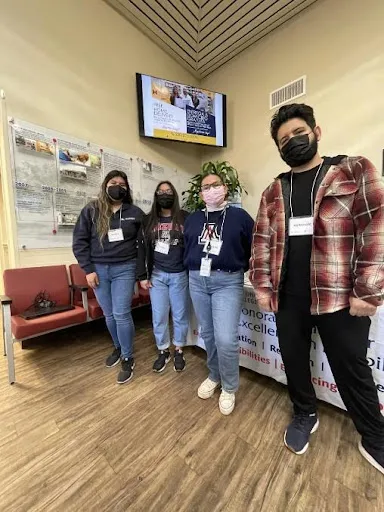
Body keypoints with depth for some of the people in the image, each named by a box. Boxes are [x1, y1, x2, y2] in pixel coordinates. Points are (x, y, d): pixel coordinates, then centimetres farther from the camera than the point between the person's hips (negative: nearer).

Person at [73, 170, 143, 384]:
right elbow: (79, 241, 3)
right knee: (109, 315, 14)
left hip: (125, 269, -2)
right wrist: (88, 269, -4)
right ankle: (118, 348, 38)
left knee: (121, 314, -2)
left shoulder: (135, 213, 2)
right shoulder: (91, 210, 3)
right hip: (98, 269, 3)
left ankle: (128, 359, 17)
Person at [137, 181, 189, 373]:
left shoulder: (185, 218, 1)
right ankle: (163, 351, 32)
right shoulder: (148, 220, 7)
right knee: (158, 316, 10)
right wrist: (142, 276, 1)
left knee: (180, 315, 10)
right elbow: (142, 249, 6)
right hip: (157, 275, 2)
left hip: (180, 275, -1)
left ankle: (178, 351, 32)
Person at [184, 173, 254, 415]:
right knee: (208, 334, 16)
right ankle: (214, 376, 41)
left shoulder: (240, 216, 1)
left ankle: (229, 388, 23)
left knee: (226, 338, -7)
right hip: (197, 280, 4)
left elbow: (254, 249, 1)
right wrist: (194, 268, 7)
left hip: (228, 282, -4)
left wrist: (237, 267, 0)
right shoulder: (192, 219, 12)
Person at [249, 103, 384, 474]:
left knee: (351, 368, 14)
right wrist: (263, 287, 0)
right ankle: (305, 415, 46)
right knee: (293, 360, 18)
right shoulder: (273, 192, 11)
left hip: (340, 296, -3)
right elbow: (262, 242, 7)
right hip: (287, 297, 4)